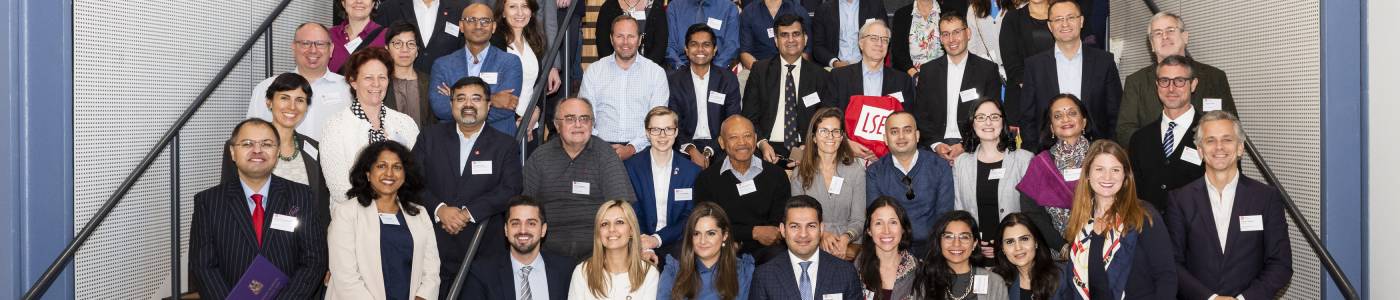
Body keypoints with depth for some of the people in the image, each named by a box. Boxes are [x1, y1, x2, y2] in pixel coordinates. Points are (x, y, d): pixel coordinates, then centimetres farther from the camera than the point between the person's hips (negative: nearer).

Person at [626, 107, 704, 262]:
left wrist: (658, 239, -15)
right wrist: (646, 249, -21)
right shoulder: (630, 167, 4)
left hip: (675, 245, 1)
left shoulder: (692, 171, 7)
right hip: (641, 246, -1)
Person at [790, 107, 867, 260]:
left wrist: (846, 238, -18)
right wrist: (821, 234, -15)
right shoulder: (800, 173, 8)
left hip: (848, 245, 1)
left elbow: (858, 219, 4)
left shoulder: (856, 170, 7)